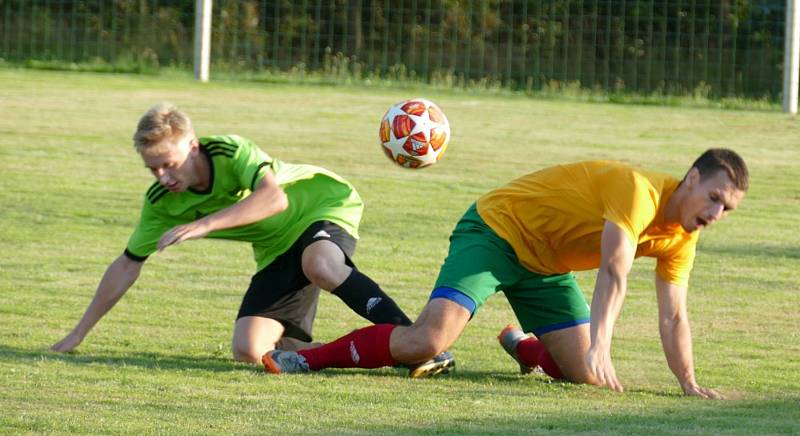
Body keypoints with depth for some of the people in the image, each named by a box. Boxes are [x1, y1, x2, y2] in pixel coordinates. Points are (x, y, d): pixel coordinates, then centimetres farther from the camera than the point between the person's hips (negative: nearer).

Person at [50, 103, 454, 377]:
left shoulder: (230, 152, -28)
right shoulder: (161, 201, -10)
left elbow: (275, 198, -46)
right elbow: (127, 265, 0)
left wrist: (204, 224, -51)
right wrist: (79, 333, 0)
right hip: (277, 250, 7)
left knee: (321, 267, -42)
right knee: (250, 350, -12)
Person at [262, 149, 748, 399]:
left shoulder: (681, 238, -2)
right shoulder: (639, 191, -28)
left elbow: (673, 317, 4)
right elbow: (614, 272, -39)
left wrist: (690, 384, -6)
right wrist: (600, 347, -49)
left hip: (545, 266, 8)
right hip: (498, 228, -8)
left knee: (585, 375, -1)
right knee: (428, 340, -26)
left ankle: (522, 346, 33)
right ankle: (303, 359, -11)